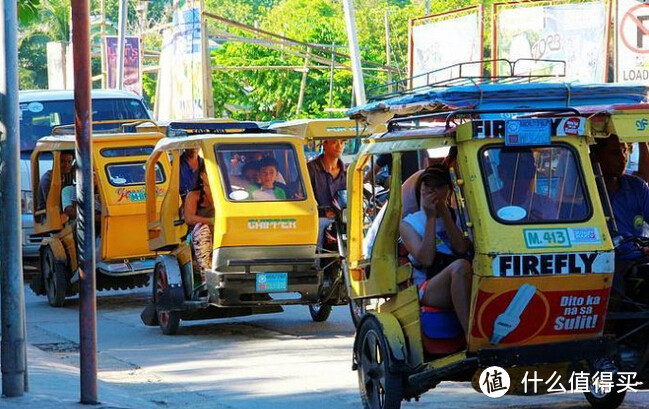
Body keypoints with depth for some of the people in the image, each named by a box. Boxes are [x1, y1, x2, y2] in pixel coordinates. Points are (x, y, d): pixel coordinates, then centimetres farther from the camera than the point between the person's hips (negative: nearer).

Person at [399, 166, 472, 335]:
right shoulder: (409, 224, 11)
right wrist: (431, 218, -5)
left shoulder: (454, 217, 20)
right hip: (427, 290, -3)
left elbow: (462, 249, -3)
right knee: (460, 266, -35)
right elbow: (425, 259, -8)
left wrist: (444, 213, -4)